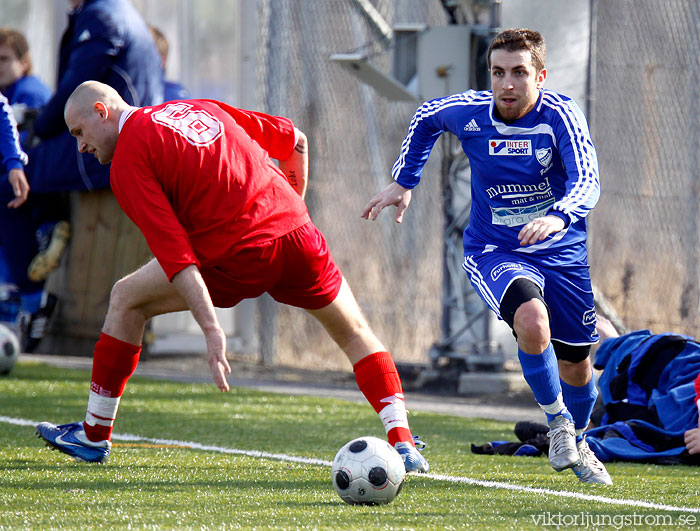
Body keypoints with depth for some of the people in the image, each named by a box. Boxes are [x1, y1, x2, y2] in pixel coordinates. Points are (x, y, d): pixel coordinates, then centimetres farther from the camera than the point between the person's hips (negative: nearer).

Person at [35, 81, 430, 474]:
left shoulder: (128, 160, 0)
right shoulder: (201, 109, 21)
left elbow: (173, 251, -12)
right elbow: (294, 140, 26)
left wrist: (212, 330, -16)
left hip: (238, 257, -5)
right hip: (296, 229, 5)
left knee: (127, 300, 15)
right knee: (356, 334, 24)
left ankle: (94, 435, 23)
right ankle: (403, 444, 10)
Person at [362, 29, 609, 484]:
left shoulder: (561, 114, -18)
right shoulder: (467, 112, -12)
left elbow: (587, 182, -31)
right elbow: (425, 119, 13)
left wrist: (560, 217, -51)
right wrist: (403, 183, 13)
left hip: (561, 252, 1)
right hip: (494, 253, -1)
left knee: (576, 365, 10)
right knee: (532, 320, -32)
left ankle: (577, 445, 42)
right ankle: (556, 419, -9)